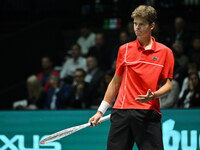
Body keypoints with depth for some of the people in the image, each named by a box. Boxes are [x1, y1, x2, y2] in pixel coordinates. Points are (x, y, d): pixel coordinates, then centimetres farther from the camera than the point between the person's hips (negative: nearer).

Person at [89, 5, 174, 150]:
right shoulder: (125, 49, 12)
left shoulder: (165, 52, 5)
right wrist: (101, 111, 17)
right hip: (121, 110, 2)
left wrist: (154, 95, -17)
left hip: (148, 113, -2)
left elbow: (168, 84, 5)